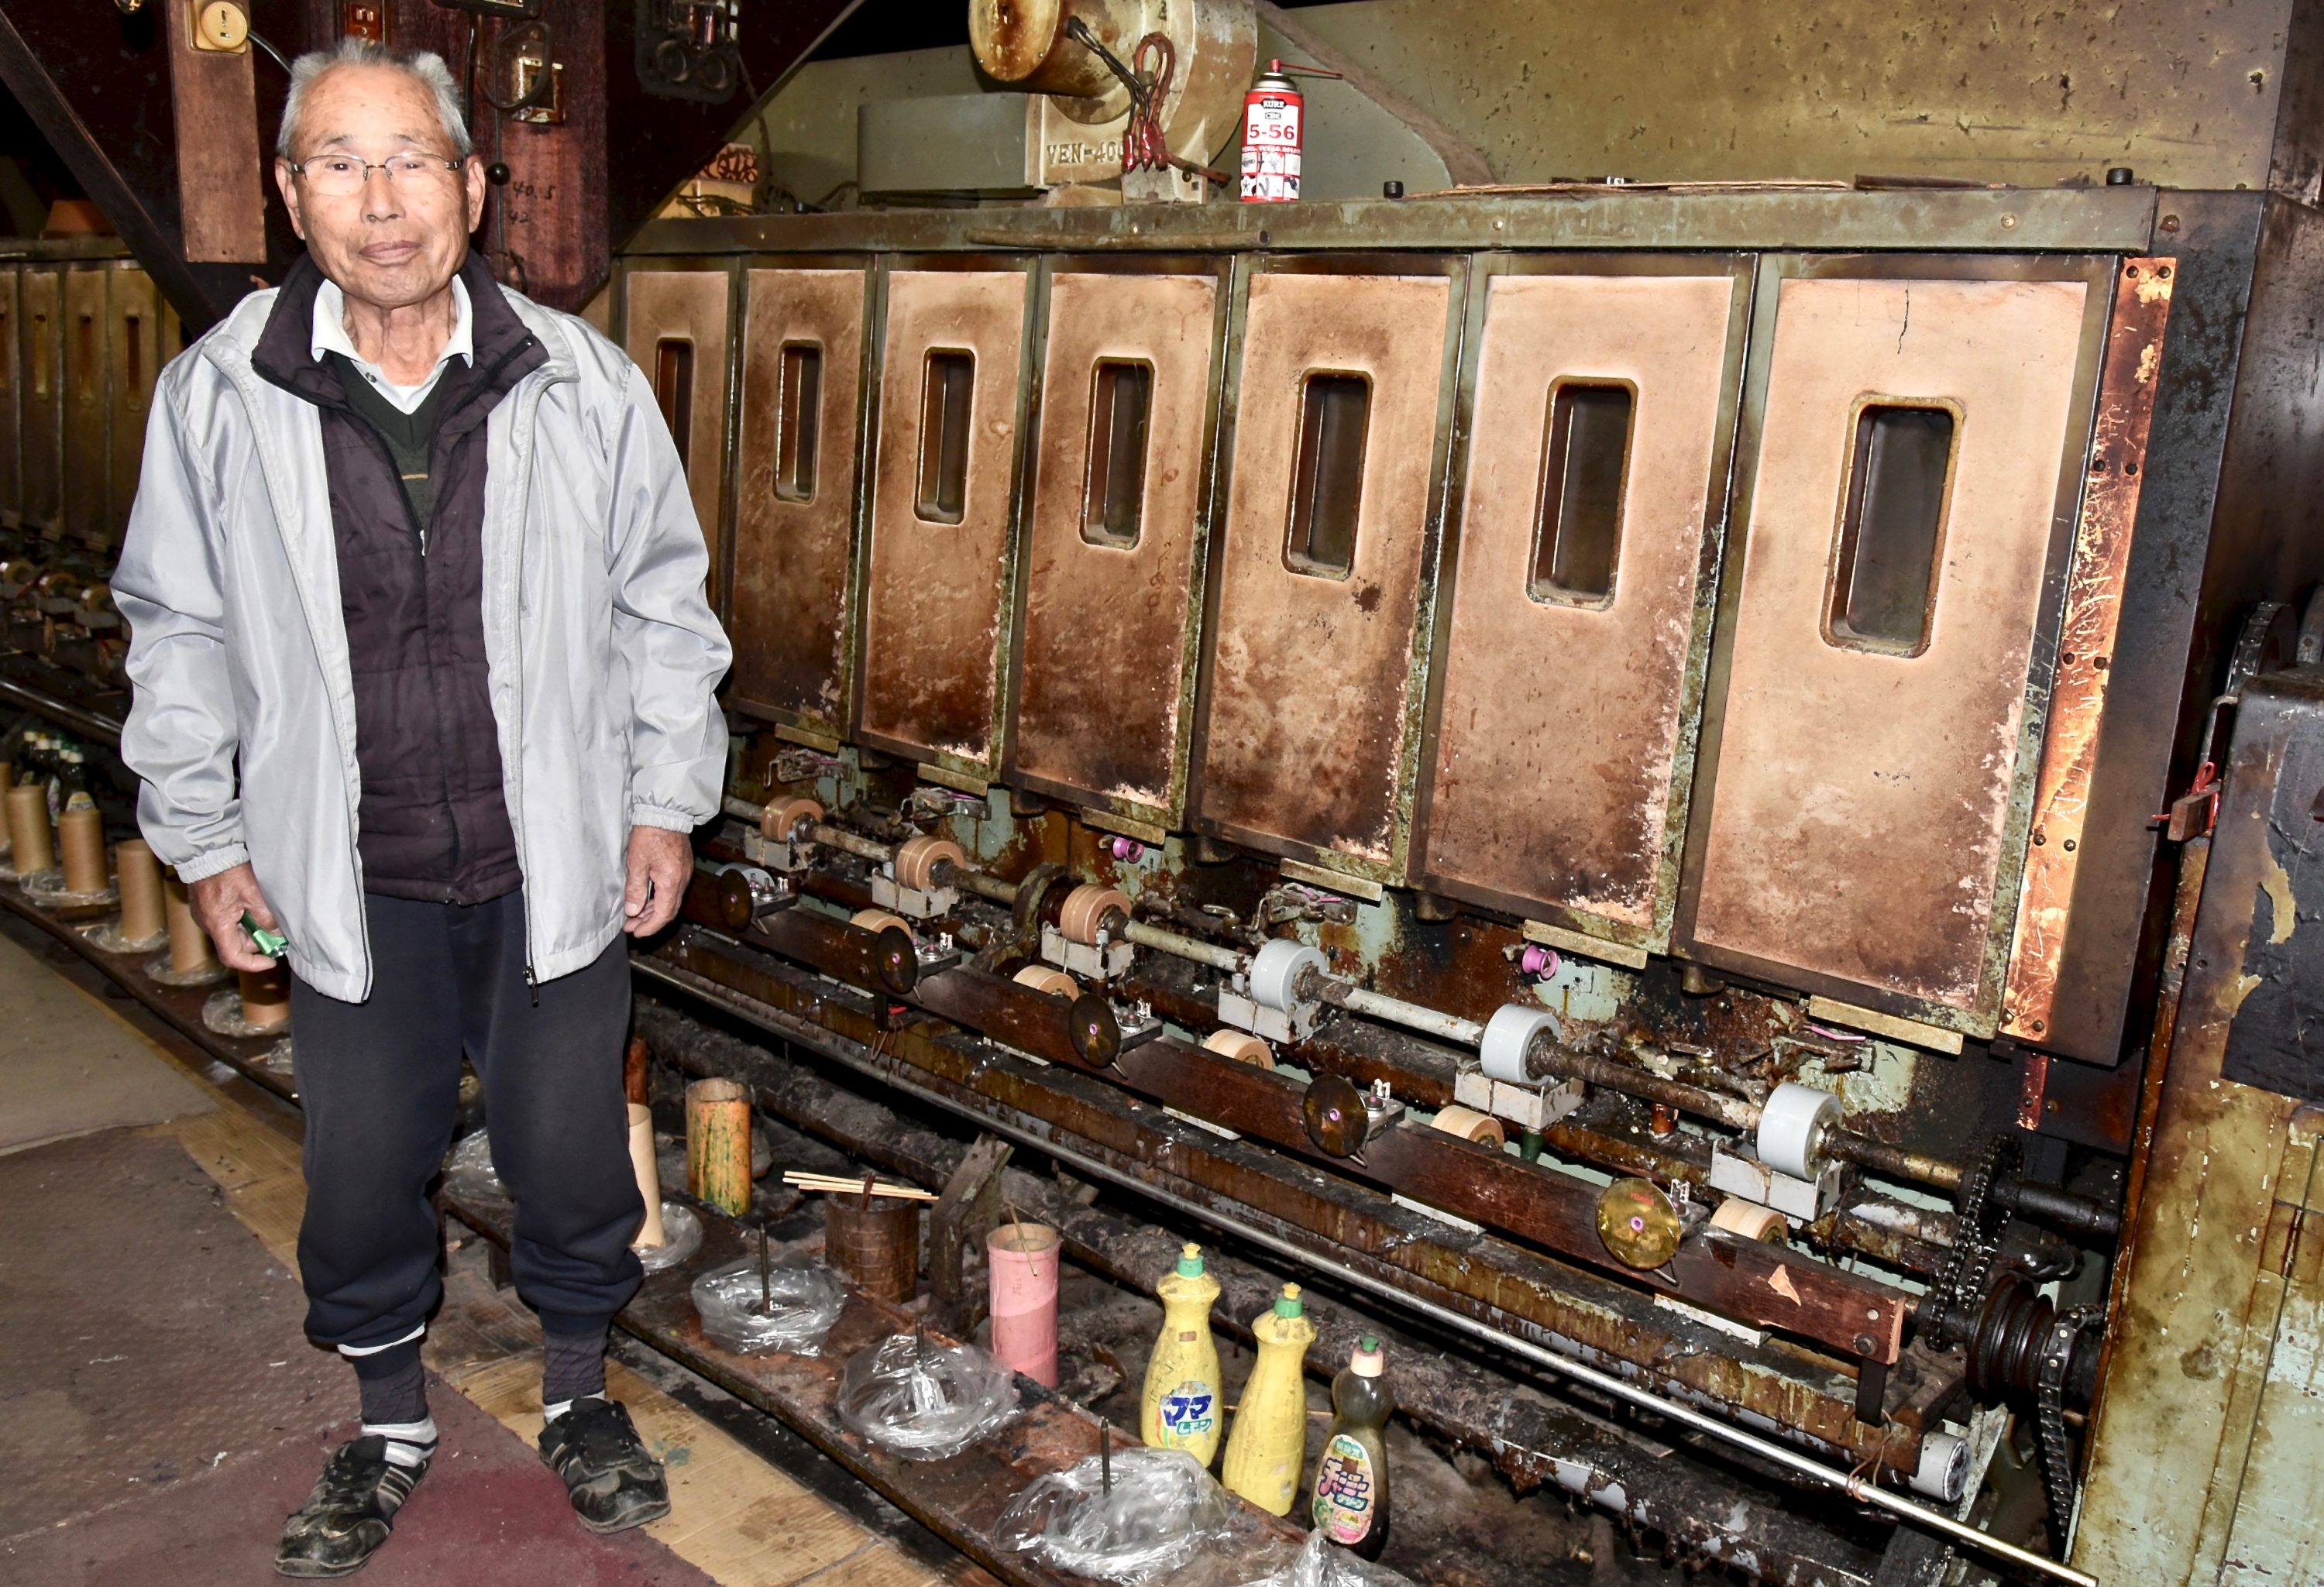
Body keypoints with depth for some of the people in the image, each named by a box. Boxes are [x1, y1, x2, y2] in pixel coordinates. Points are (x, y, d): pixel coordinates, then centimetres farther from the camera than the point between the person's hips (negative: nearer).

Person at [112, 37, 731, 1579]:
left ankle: (580, 1388, 39)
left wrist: (667, 801, 2)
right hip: (352, 873, 1)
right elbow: (181, 633, 6)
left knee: (570, 1150, 11)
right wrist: (205, 839, 6)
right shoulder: (218, 395, -6)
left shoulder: (583, 383, -7)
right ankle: (394, 1420, 40)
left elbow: (665, 606, 3)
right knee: (362, 1166, 13)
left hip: (555, 857, 0)